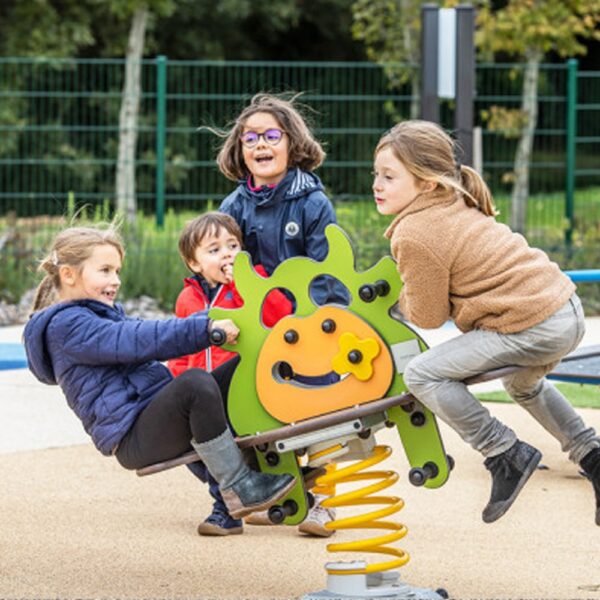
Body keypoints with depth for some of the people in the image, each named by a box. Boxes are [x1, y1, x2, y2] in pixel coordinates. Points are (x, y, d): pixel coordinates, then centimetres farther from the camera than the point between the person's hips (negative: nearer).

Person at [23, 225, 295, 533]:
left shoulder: (107, 314, 27)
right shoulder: (66, 326, -8)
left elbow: (155, 338, 21)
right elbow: (137, 341, -20)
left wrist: (212, 325, 6)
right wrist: (206, 328, -25)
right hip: (133, 440, -10)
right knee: (195, 382, -34)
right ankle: (239, 488, -25)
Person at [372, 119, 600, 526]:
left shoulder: (415, 236, -12)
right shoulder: (455, 207, 15)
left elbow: (428, 316, -5)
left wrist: (401, 294, 12)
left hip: (533, 328, -10)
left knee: (423, 374, -7)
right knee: (524, 383, 39)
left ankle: (506, 456, -2)